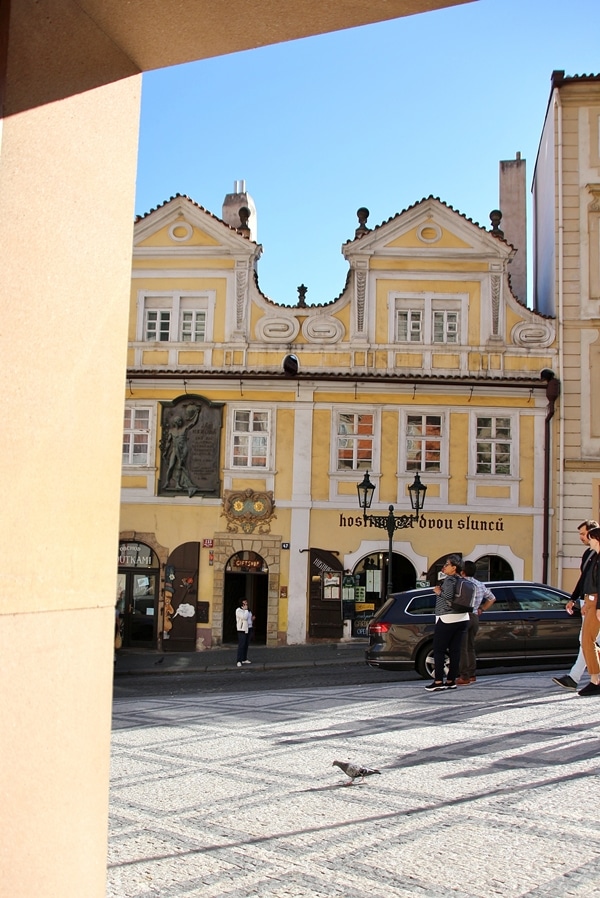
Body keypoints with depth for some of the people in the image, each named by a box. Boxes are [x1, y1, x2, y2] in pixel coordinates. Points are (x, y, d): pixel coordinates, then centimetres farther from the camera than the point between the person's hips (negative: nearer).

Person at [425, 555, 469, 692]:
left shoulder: (449, 580, -13)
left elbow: (448, 597, -24)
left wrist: (439, 592, -7)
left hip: (447, 619, -8)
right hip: (462, 618, 8)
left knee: (438, 650, -3)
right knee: (455, 650, 7)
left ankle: (438, 682, -6)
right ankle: (451, 681, 8)